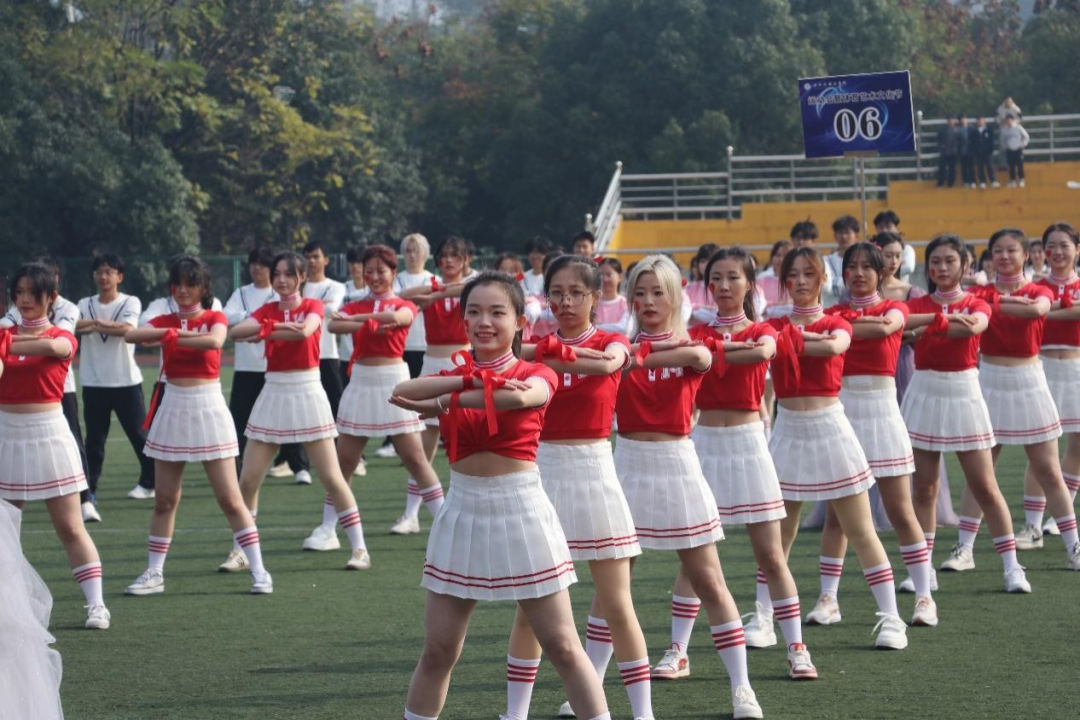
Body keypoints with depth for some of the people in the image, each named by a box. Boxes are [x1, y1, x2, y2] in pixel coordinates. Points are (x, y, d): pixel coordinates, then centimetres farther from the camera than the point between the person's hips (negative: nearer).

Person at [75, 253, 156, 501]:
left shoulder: (130, 302, -1)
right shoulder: (85, 304, 7)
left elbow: (127, 329, -20)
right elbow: (74, 326, -13)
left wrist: (93, 324, -15)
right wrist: (103, 324, -26)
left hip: (126, 382, -2)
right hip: (93, 383, 2)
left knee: (139, 435, 5)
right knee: (94, 440, 4)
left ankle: (150, 482, 17)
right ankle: (89, 488, 8)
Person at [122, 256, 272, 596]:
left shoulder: (215, 318, 0)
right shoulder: (165, 321, 7)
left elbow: (214, 341, -25)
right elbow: (131, 335, -14)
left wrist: (174, 338, -18)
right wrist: (170, 332, -25)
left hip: (209, 408, -3)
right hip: (173, 408, 3)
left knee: (230, 499, -4)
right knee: (165, 500, 8)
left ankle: (258, 571, 0)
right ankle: (154, 574, 16)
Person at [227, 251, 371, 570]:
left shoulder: (312, 306, -1)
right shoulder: (267, 310, 7)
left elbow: (304, 331, -25)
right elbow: (235, 332, -11)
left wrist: (264, 334, -16)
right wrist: (274, 326, -24)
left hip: (307, 393, -3)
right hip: (273, 395, 4)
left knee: (331, 477, -4)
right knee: (248, 480, 1)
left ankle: (359, 548, 3)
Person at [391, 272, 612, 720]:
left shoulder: (537, 375, -2)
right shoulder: (453, 376, 7)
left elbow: (522, 396, -28)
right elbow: (401, 393, -15)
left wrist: (444, 403, -23)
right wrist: (469, 379, -26)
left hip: (520, 510, -3)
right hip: (463, 512, 3)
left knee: (562, 647, 1)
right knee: (438, 651, 7)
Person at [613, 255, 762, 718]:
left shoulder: (690, 346, 1)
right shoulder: (624, 346, 4)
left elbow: (701, 358, -24)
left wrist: (643, 358, -24)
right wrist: (648, 350, -24)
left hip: (676, 463, -1)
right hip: (629, 463, 1)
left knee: (707, 580, 0)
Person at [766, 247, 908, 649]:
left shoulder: (835, 325, 1)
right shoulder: (775, 326, 6)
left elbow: (835, 346, -22)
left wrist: (790, 341, -19)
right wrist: (804, 335, -24)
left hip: (828, 427, -2)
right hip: (788, 431, 2)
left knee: (860, 532, -1)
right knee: (777, 533, 5)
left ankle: (890, 618, 0)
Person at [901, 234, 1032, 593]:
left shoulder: (975, 305, 2)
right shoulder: (918, 304, 6)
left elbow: (975, 326, -22)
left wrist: (929, 326, -30)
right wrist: (943, 317, -28)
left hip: (964, 393, -1)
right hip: (924, 394, 1)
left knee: (985, 487, -1)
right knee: (923, 488, 4)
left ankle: (1012, 567, 2)